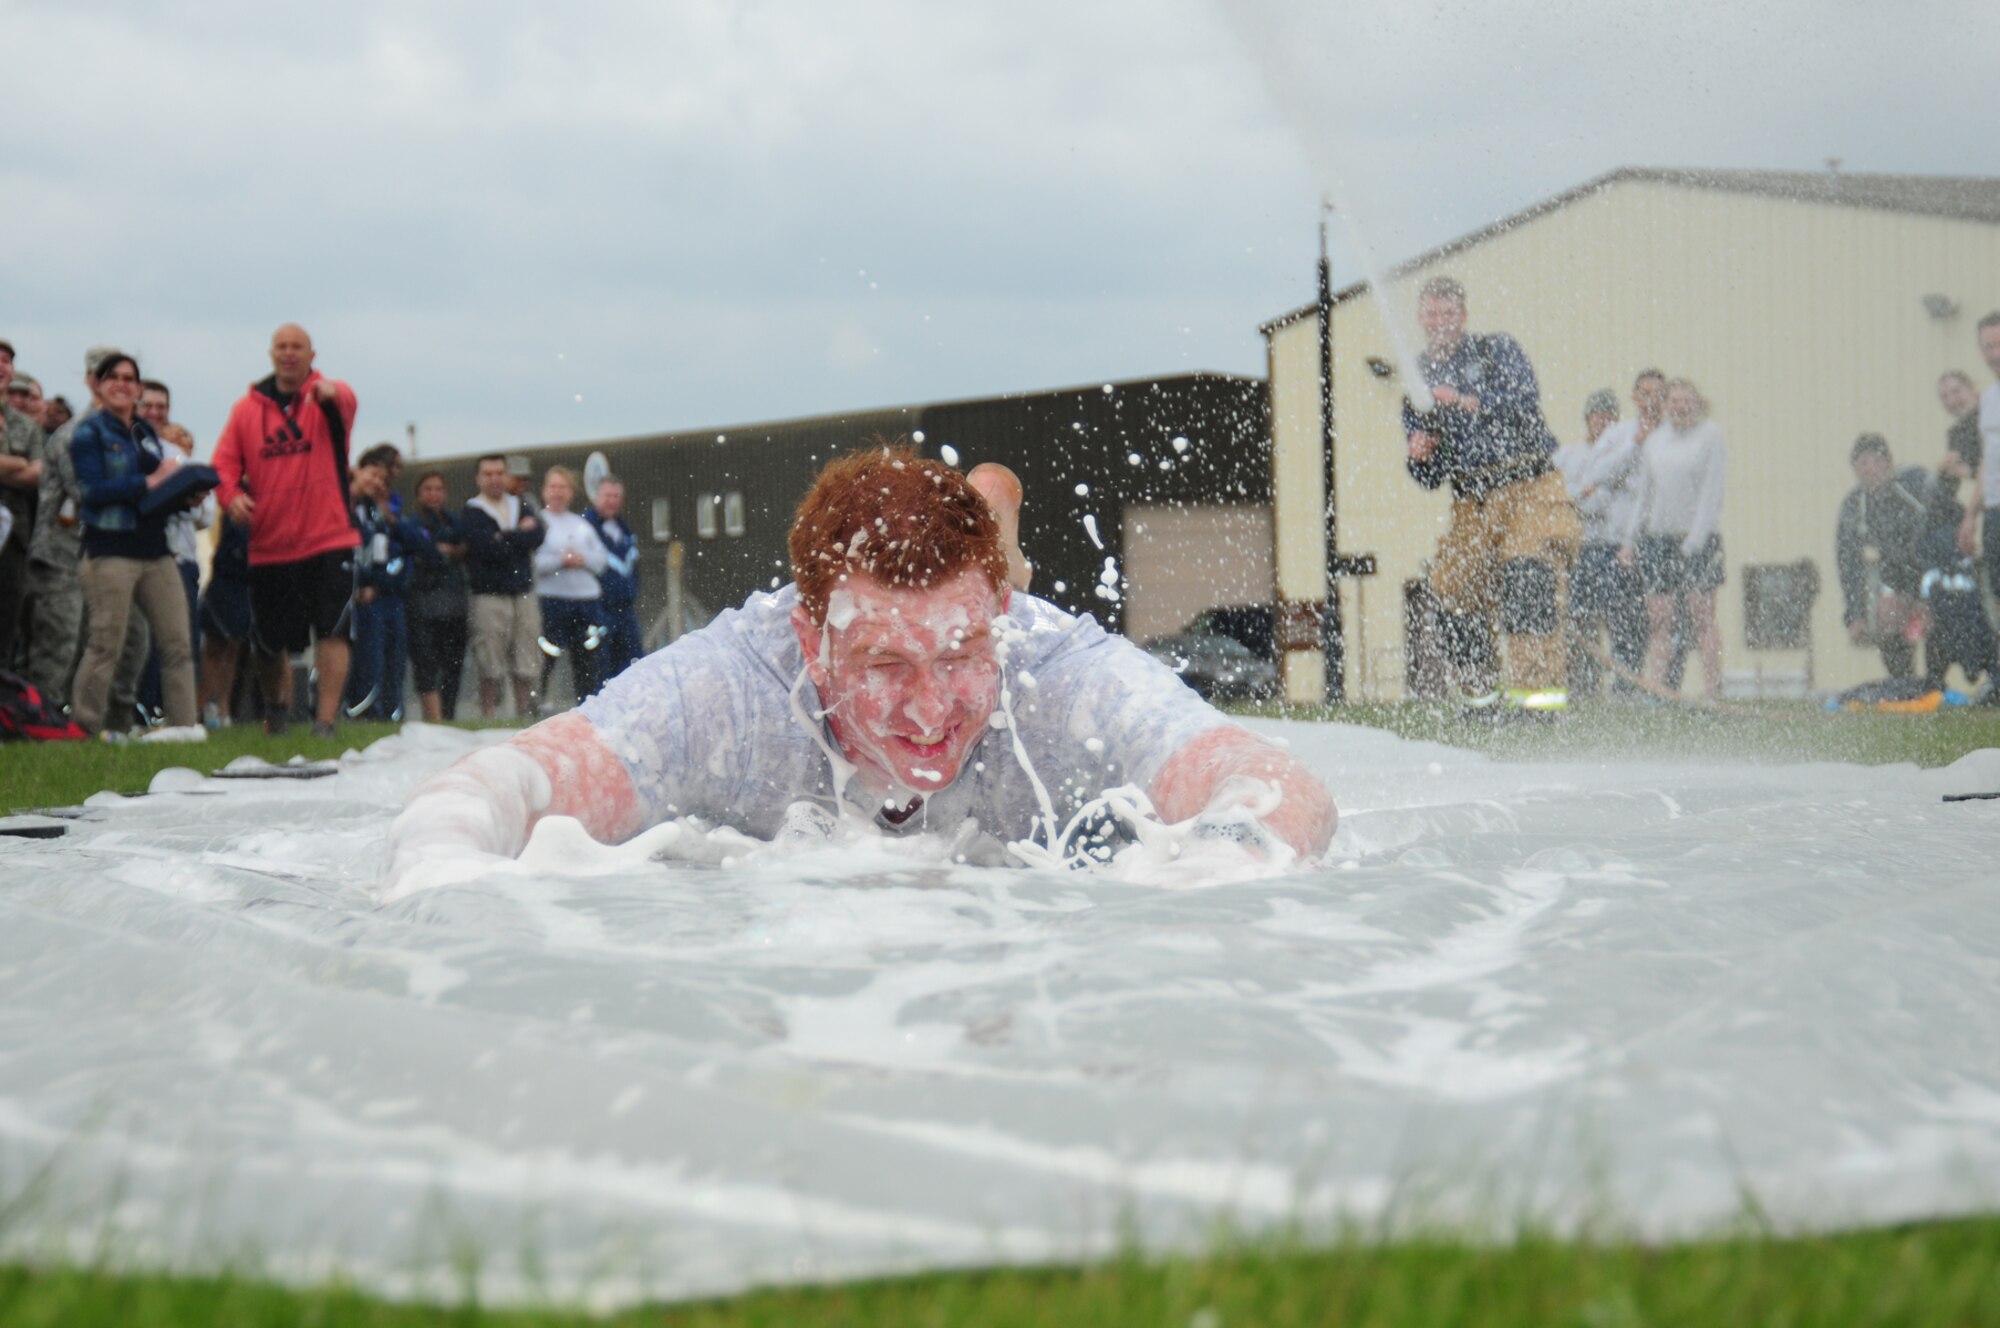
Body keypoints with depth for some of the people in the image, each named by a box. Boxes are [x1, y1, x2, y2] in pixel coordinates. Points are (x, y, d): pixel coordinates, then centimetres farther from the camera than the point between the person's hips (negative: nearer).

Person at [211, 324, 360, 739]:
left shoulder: (330, 397, 1)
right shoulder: (247, 408, 10)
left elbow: (345, 403, -23)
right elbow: (225, 461, 7)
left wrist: (330, 393, -48)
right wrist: (231, 494, -15)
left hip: (327, 538, -3)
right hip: (267, 545, 3)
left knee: (331, 631, -12)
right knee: (269, 642, 9)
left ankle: (325, 719, -9)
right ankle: (277, 705, 36)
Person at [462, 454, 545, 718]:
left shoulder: (521, 506, 15)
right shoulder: (472, 514, -1)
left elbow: (538, 536, -2)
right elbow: (490, 549, -15)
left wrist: (506, 538, -11)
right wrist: (522, 534, -5)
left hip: (523, 594, 5)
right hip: (490, 595, -4)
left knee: (527, 666, 3)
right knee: (491, 669, -6)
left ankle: (525, 714, 9)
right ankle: (488, 718, -2)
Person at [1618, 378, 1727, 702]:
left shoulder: (1710, 435, 1)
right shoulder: (1655, 441, 14)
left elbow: (1711, 490, -6)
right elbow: (1644, 495, 17)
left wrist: (1696, 539, -13)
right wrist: (1629, 538, 9)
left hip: (1697, 538, -4)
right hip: (1658, 537, 4)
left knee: (1702, 616, -6)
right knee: (1658, 617, 0)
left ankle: (1711, 694, -5)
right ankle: (1654, 689, 1)